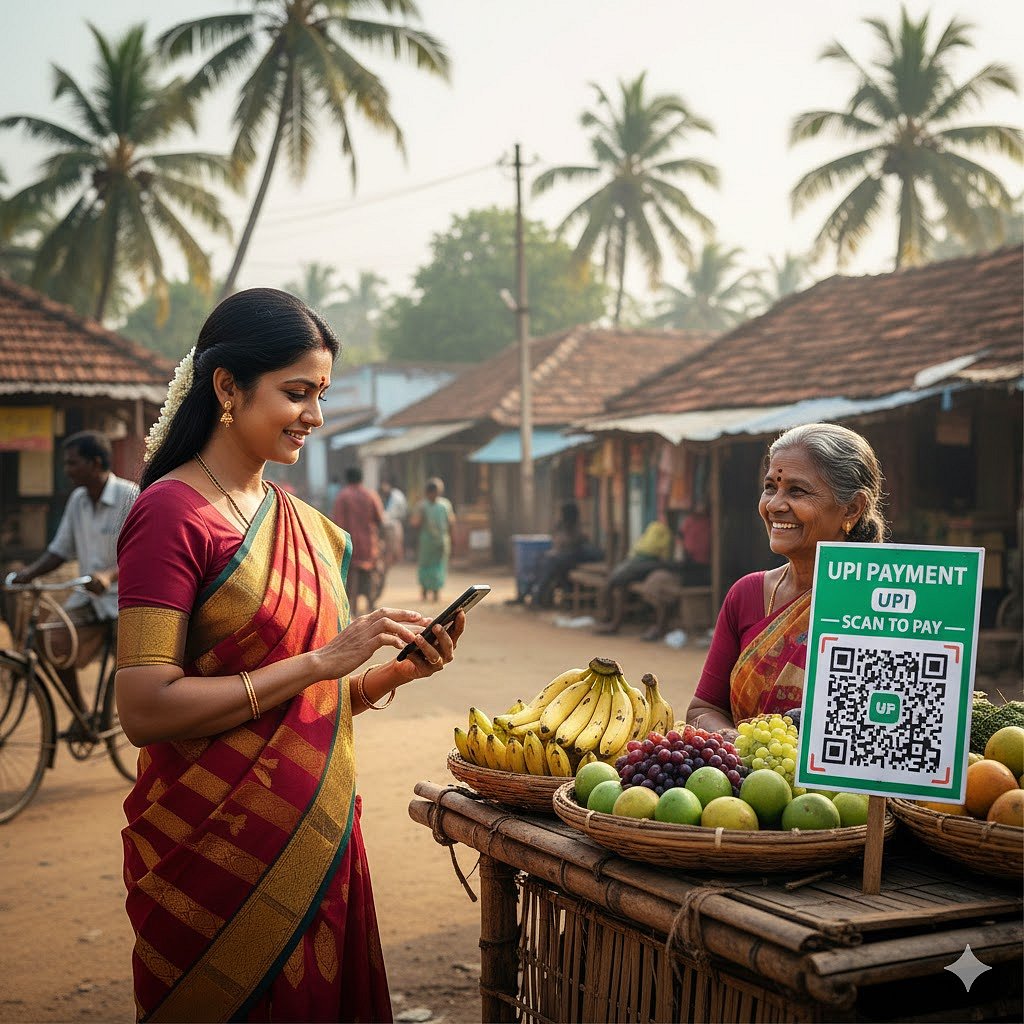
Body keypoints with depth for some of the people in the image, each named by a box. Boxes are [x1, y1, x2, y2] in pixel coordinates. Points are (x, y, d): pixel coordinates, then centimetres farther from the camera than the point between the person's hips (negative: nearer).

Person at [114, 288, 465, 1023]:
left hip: (319, 838, 7)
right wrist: (320, 661, -20)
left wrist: (399, 671, -1)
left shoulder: (300, 520, 10)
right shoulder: (174, 512, -12)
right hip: (217, 848, -7)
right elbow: (145, 711, -20)